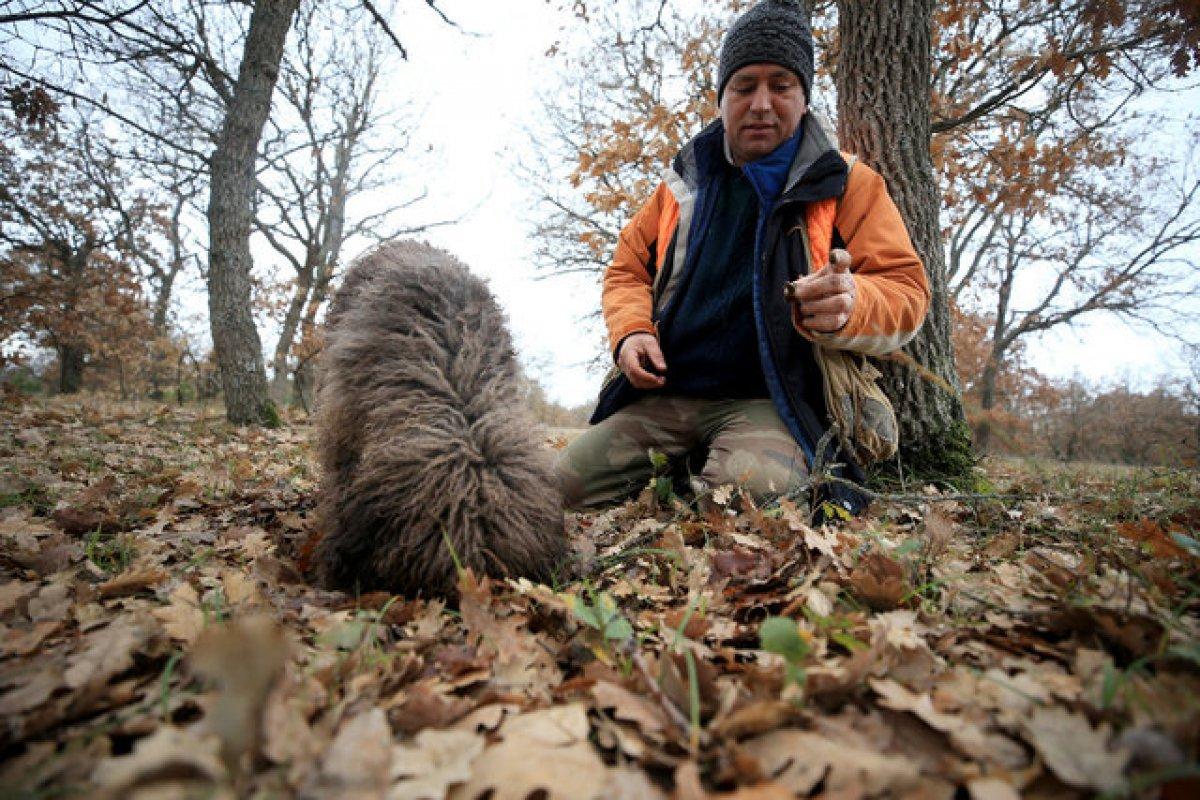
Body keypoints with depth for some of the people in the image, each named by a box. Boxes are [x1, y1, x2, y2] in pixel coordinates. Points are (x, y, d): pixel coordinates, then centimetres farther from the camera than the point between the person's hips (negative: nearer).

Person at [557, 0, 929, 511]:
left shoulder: (847, 185, 5)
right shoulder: (684, 183, 15)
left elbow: (905, 290, 0)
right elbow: (627, 270, 20)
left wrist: (851, 303, -25)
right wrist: (630, 332, -3)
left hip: (769, 403, -4)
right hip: (661, 398, 4)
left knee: (752, 491, -36)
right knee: (562, 486, -8)